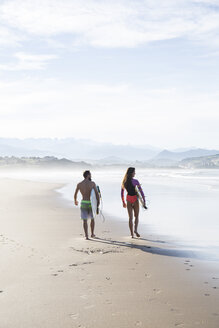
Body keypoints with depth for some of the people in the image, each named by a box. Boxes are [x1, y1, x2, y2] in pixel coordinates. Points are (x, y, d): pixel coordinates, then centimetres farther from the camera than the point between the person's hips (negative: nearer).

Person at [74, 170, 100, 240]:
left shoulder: (79, 184, 0)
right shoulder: (92, 183, -7)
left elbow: (75, 194, 14)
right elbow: (97, 194, -11)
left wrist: (75, 201, 35)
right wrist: (98, 205, -4)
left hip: (83, 203, 1)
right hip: (91, 203, -1)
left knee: (85, 220, 5)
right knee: (92, 218, 20)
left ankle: (86, 236, -4)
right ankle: (92, 234, 27)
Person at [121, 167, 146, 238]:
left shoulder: (124, 182, 3)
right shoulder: (135, 181, -11)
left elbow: (122, 193, 9)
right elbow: (141, 192, -12)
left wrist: (123, 202, 19)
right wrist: (144, 202, -8)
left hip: (128, 200, 3)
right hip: (135, 200, -3)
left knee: (130, 218, 9)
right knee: (136, 216, 13)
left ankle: (132, 234, 6)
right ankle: (135, 229, -8)